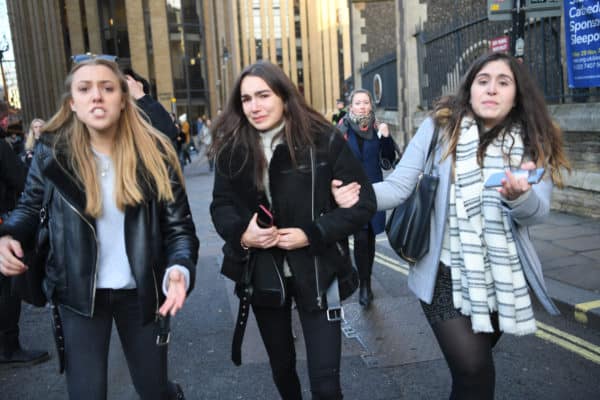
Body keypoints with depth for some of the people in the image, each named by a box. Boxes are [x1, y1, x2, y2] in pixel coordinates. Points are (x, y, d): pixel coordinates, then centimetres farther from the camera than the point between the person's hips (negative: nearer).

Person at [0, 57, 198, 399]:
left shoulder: (154, 153, -12)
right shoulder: (51, 152, -9)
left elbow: (179, 225, -10)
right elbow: (30, 208, 8)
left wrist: (180, 269, -30)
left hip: (141, 293, 0)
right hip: (78, 294, 1)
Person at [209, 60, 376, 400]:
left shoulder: (324, 141, -13)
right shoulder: (232, 148, -3)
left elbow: (363, 203, -11)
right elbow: (221, 205, 4)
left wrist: (312, 234, -21)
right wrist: (242, 234, -18)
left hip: (316, 273, -3)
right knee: (281, 364, 24)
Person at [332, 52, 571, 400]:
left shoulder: (533, 143, 0)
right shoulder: (440, 126, -6)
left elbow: (538, 212, -10)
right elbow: (400, 186, -10)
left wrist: (520, 197, -33)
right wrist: (360, 195, -30)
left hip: (503, 277, 3)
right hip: (446, 273, -3)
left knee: (476, 365, 18)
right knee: (472, 369, -11)